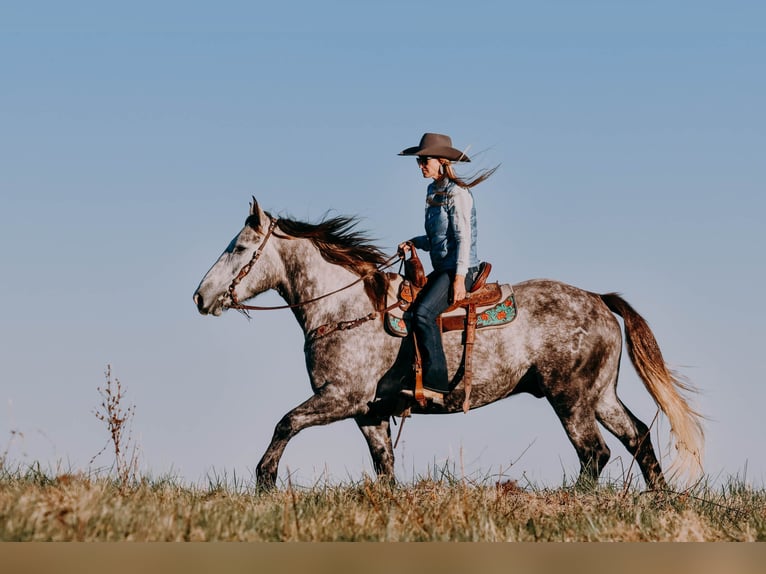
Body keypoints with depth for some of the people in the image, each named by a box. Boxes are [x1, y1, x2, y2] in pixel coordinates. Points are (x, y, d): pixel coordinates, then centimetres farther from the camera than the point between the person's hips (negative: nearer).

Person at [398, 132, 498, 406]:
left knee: (423, 313, -27)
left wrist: (459, 278, -22)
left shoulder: (457, 193, -11)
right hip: (441, 270, 10)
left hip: (460, 270, -10)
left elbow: (463, 237, -16)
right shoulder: (433, 191, 15)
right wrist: (414, 243, 5)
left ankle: (436, 386, -31)